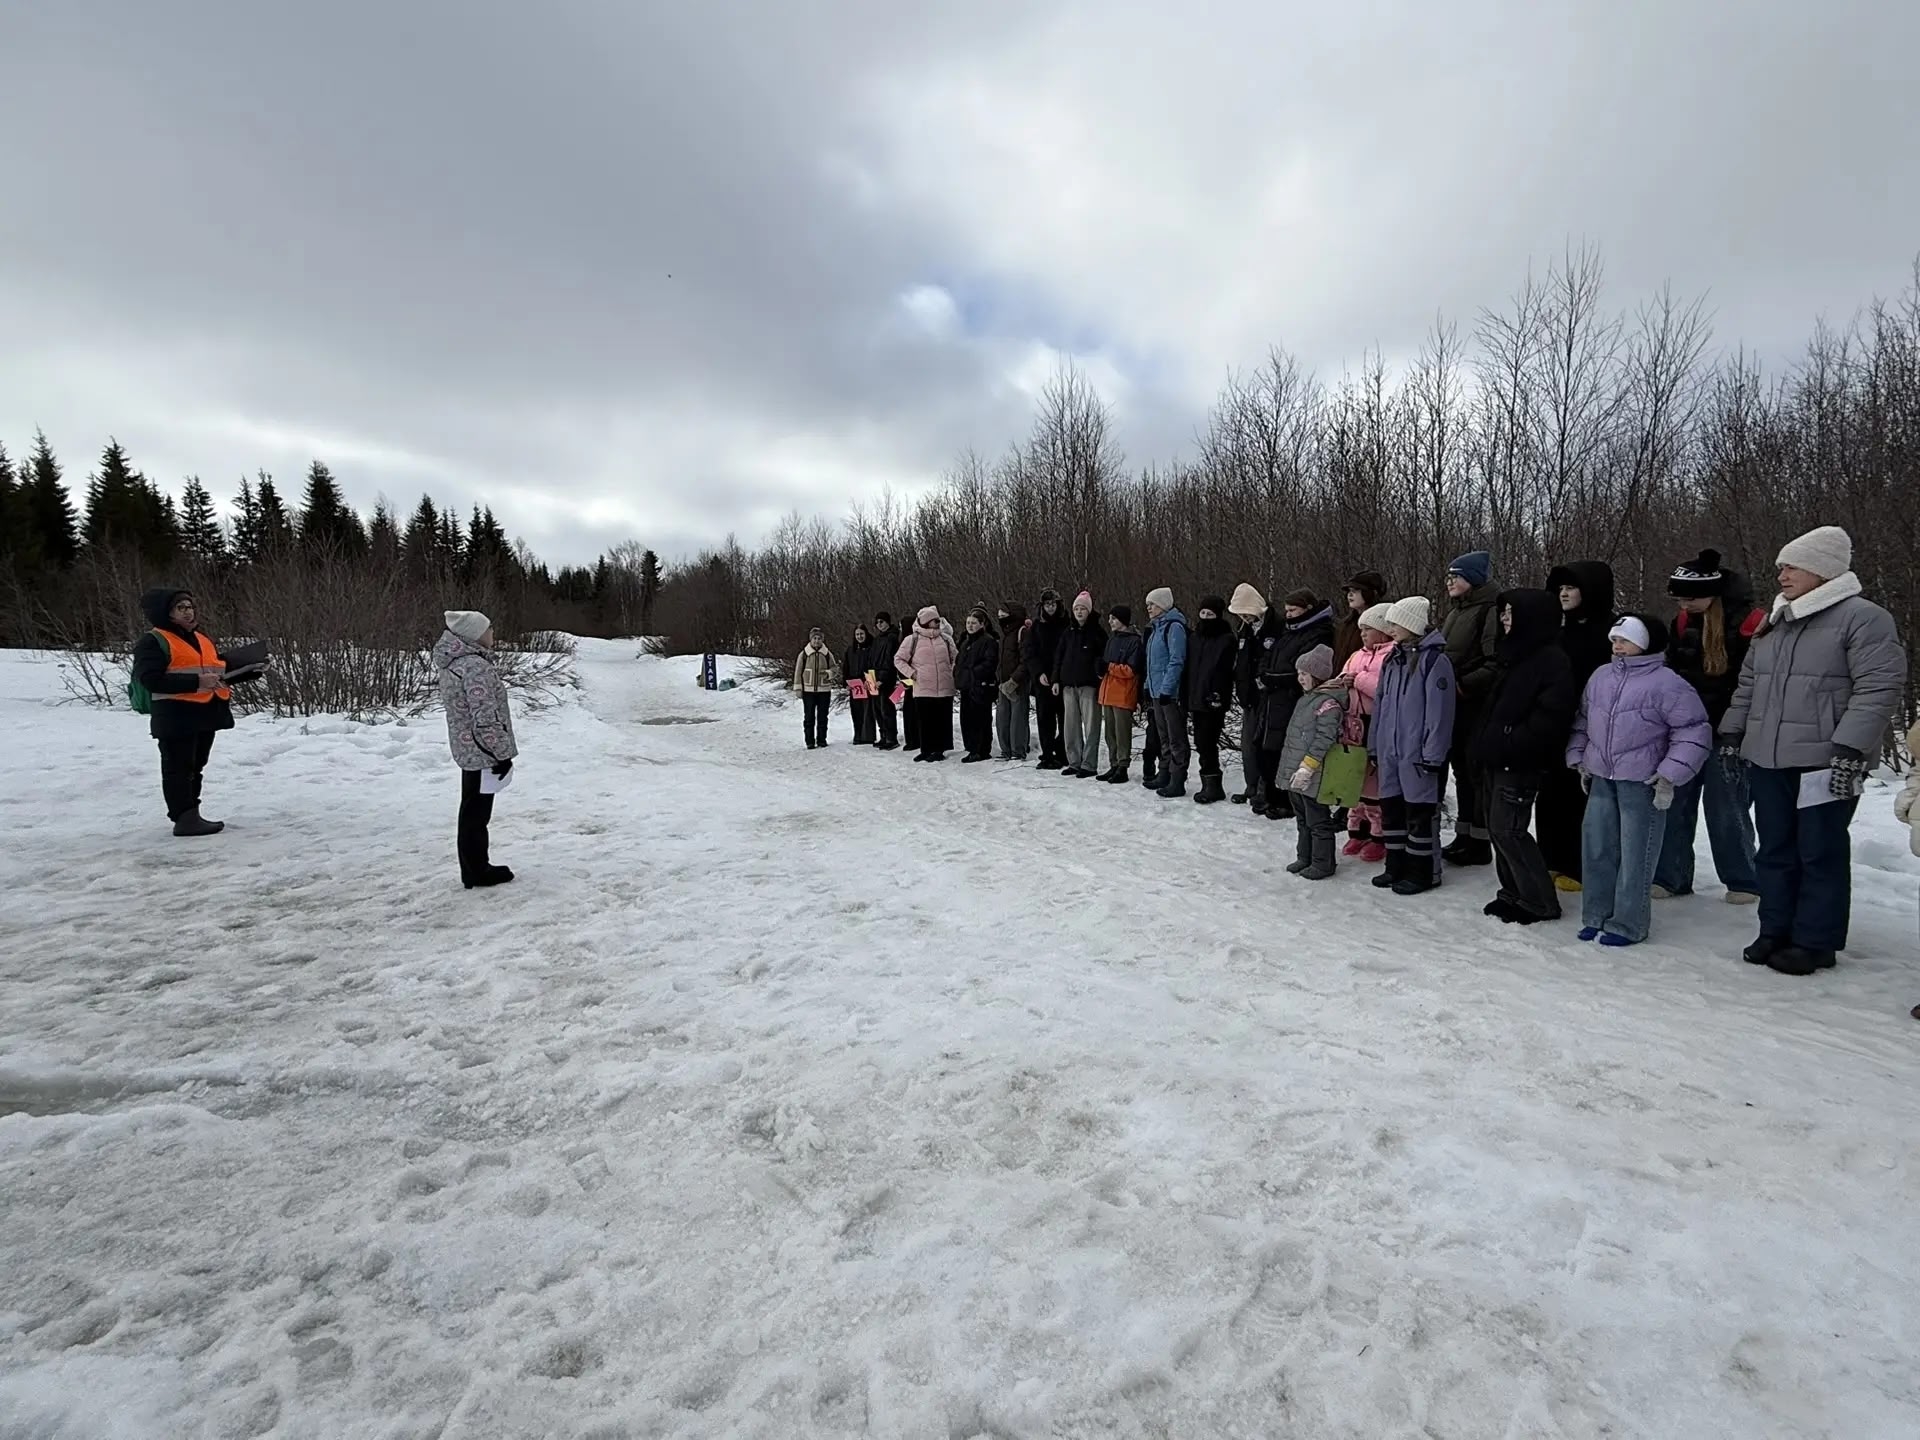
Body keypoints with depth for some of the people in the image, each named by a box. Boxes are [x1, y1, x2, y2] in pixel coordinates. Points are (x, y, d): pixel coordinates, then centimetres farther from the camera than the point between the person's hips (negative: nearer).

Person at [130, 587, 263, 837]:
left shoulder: (203, 639, 18)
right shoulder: (153, 642, -8)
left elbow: (221, 669, 25)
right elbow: (152, 679, -19)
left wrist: (250, 671, 4)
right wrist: (196, 682, -25)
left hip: (206, 713, 8)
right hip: (175, 716, -8)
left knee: (196, 767, 15)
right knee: (179, 768, -5)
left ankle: (190, 815, 23)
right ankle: (185, 818, -3)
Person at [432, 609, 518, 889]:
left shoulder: (453, 663, 10)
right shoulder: (476, 667, -22)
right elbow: (485, 718, -25)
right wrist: (502, 754, -18)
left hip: (468, 750, 10)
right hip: (482, 751, -10)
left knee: (473, 811, 18)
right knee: (477, 812, 1)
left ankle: (475, 868, 29)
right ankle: (478, 873, 12)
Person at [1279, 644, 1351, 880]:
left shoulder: (1329, 702, -17)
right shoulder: (1306, 698, 13)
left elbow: (1324, 739, -22)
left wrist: (1307, 766, -23)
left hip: (1313, 776, -10)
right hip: (1296, 773, 10)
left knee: (1318, 820, 1)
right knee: (1302, 819, 19)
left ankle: (1323, 863, 11)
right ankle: (1304, 857, 30)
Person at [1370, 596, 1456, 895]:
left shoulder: (1434, 659, -12)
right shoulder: (1392, 659, 13)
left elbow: (1439, 710, -17)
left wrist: (1432, 753, -19)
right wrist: (1375, 744, 15)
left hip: (1417, 754, -8)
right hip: (1391, 751, 8)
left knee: (1420, 813, 2)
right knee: (1391, 808, 14)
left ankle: (1424, 872, 13)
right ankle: (1397, 867, 26)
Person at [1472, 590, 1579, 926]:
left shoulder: (1552, 661, -14)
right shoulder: (1517, 655, 15)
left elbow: (1548, 718, -22)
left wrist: (1510, 745, -22)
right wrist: (1487, 744, 13)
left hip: (1520, 763, -10)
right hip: (1500, 759, 10)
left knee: (1508, 829, -7)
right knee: (1497, 826, 14)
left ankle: (1540, 902, 6)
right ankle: (1513, 893, 26)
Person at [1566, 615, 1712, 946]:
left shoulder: (1666, 683, -9)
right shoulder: (1601, 677, 11)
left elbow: (1694, 733, -9)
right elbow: (1583, 720, 22)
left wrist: (1669, 776, -13)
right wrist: (1579, 758, 16)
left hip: (1642, 782, -6)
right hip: (1602, 778, 6)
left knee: (1634, 854, 0)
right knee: (1596, 847, 10)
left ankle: (1627, 924, 10)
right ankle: (1597, 916, 21)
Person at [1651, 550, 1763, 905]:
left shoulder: (1748, 621, -12)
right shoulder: (1684, 622, 7)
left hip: (1727, 733, -6)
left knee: (1726, 809, 2)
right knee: (1673, 805, 6)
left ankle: (1745, 881, 18)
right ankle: (1669, 877, 13)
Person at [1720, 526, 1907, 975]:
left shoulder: (1862, 618, -7)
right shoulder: (1773, 624, 16)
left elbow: (1881, 686, -15)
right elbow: (1748, 684, 22)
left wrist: (1850, 747, -21)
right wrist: (1731, 733, 17)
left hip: (1824, 763, -7)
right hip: (1767, 760, 7)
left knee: (1820, 853, 2)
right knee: (1775, 850, 12)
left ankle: (1814, 942, 11)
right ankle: (1775, 931, 22)